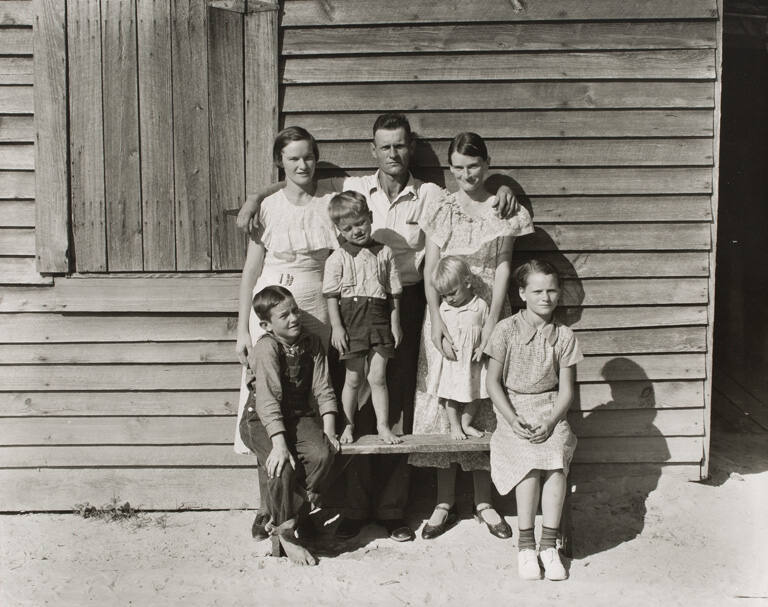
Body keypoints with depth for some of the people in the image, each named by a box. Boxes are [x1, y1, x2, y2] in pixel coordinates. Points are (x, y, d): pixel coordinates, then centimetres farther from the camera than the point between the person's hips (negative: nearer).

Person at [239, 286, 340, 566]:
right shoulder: (266, 348, -17)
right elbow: (268, 399, -24)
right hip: (261, 420, -5)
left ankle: (288, 514, -4)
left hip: (299, 416, 5)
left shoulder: (312, 344, 0)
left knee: (322, 453, -24)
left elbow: (323, 390, 0)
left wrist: (329, 432, -10)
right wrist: (279, 443, -32)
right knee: (283, 466, -29)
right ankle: (287, 532, -7)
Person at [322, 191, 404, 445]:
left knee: (378, 378, 3)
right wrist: (336, 326, -8)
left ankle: (383, 426, 13)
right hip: (351, 321, -1)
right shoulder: (337, 258, 0)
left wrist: (395, 323, 6)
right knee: (353, 379, 6)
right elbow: (331, 296, -2)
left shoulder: (384, 253, 6)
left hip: (379, 320, 1)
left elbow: (394, 292, 9)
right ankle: (348, 426, 20)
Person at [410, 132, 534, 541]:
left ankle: (484, 502, 17)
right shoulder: (441, 210, 3)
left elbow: (503, 269, -2)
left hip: (487, 313, 0)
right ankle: (444, 504, 12)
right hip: (444, 313, 0)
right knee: (442, 400, 1)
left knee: (485, 404, 5)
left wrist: (491, 325, -12)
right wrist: (438, 327, -12)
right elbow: (430, 273, -2)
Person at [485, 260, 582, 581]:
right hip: (513, 410, -1)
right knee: (529, 461, -28)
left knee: (556, 458, -27)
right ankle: (526, 545, -14)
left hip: (551, 411, 2)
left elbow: (566, 389, 3)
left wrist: (550, 422, -14)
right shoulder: (506, 330, -2)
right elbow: (493, 382, -1)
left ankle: (548, 545, -16)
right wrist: (512, 419, -13)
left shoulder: (564, 336, 3)